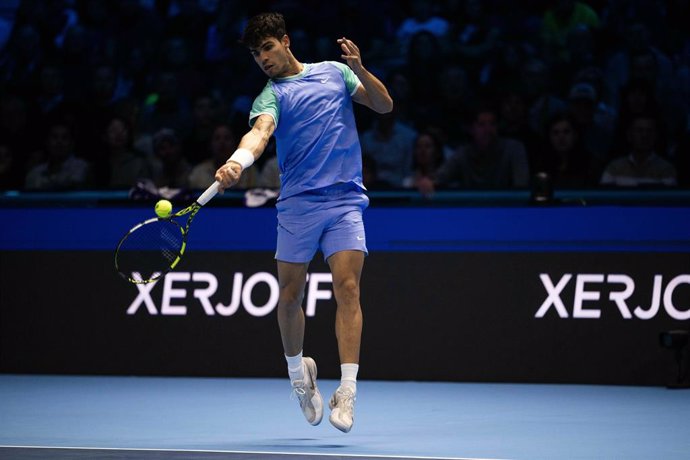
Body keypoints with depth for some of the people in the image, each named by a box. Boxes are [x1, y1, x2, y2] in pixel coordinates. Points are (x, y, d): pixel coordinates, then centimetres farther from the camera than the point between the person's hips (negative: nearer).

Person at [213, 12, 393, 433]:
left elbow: (384, 105, 13)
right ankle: (298, 371, 28)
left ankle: (347, 391, -16)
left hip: (345, 200, 0)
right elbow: (260, 131, -17)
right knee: (290, 294, 2)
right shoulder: (271, 95, 4)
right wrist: (238, 162, -40)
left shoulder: (333, 72, 14)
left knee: (348, 288, -13)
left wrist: (359, 69, -5)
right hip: (297, 204, 0)